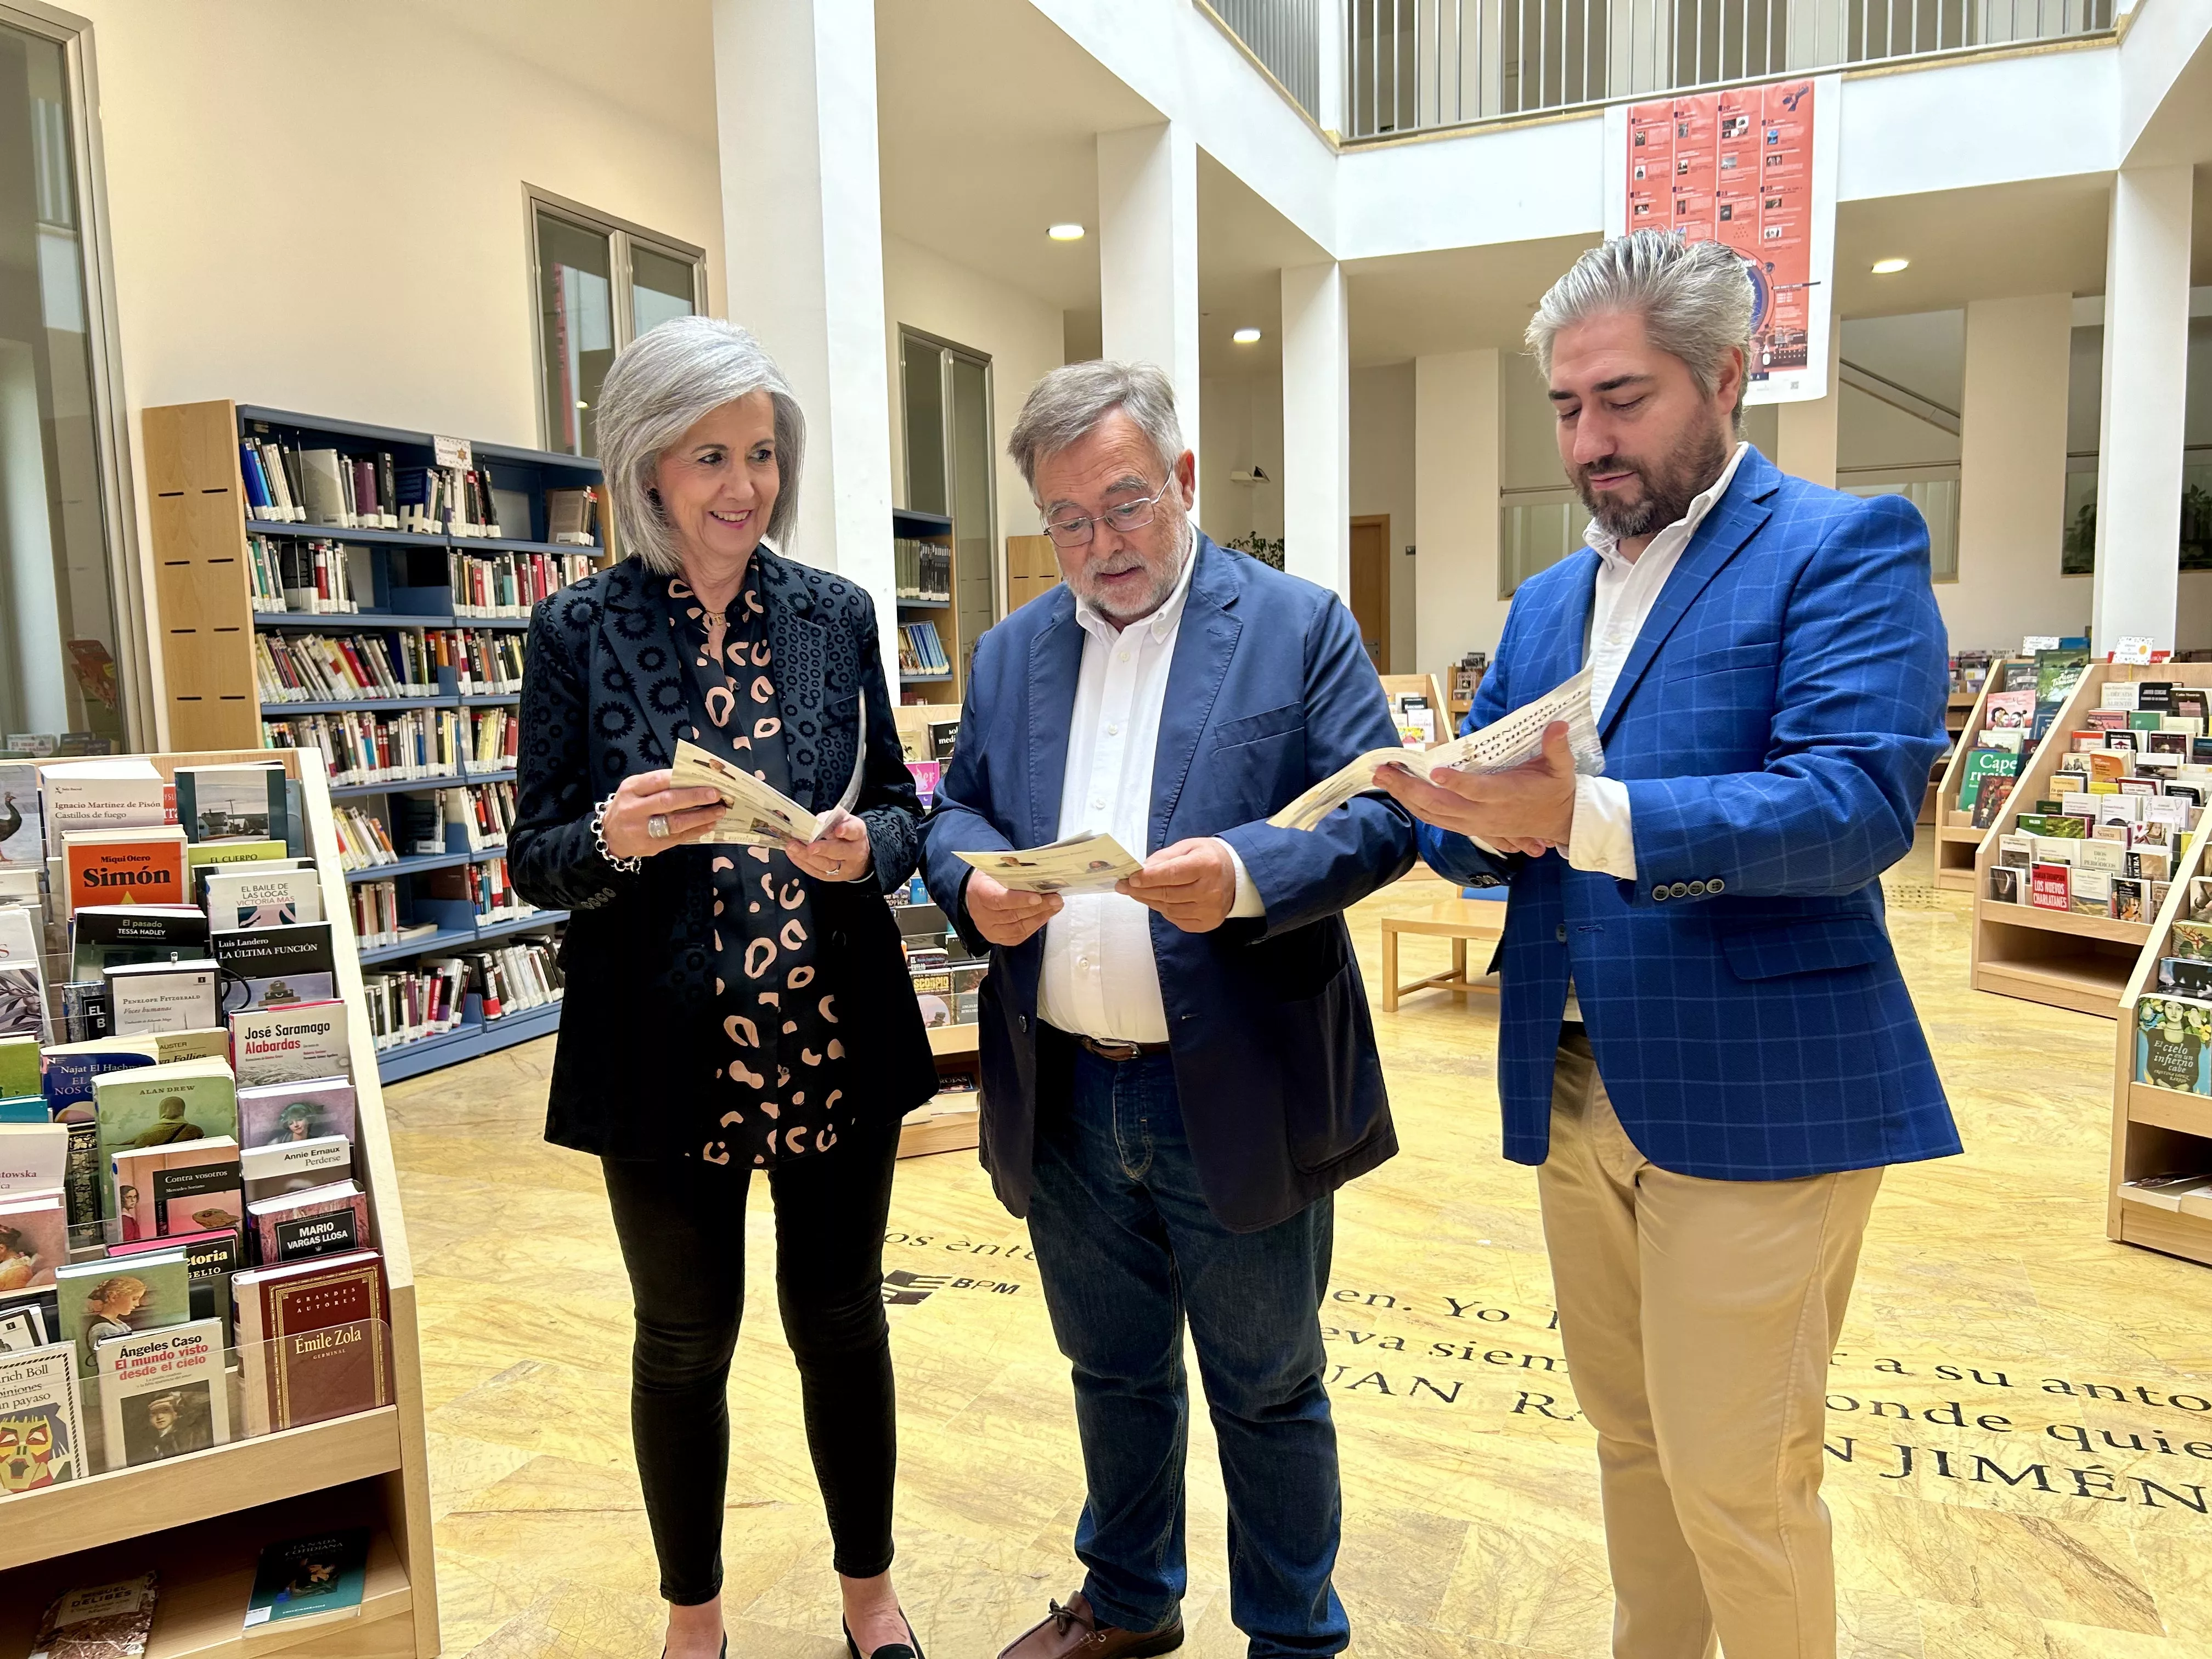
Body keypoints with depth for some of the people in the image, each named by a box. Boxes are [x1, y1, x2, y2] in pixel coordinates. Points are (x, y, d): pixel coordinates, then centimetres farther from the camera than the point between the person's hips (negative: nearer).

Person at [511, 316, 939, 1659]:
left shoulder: (837, 613, 1)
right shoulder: (581, 631, -5)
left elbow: (901, 807, 6)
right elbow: (534, 859, -3)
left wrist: (865, 848, -16)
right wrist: (616, 838, -24)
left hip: (837, 1048, 2)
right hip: (667, 1060, -1)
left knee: (841, 1322, 17)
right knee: (685, 1344, 16)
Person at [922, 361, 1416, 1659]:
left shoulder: (1298, 625, -5)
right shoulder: (1012, 652, 9)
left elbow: (1381, 815, -10)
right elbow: (957, 809, 12)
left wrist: (1245, 874, -28)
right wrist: (973, 882, -11)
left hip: (1237, 1098, -4)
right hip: (1063, 1102, 5)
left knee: (1268, 1393, 14)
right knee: (1114, 1373, 23)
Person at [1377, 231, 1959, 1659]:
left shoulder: (1847, 547, -5)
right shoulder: (1546, 602, 15)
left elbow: (1863, 800, -20)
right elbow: (1489, 837, 11)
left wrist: (1587, 818, -32)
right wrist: (1467, 818, -14)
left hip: (1756, 1098, -6)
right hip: (1575, 1094, 6)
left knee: (1735, 1478, 3)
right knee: (1632, 1441, 19)